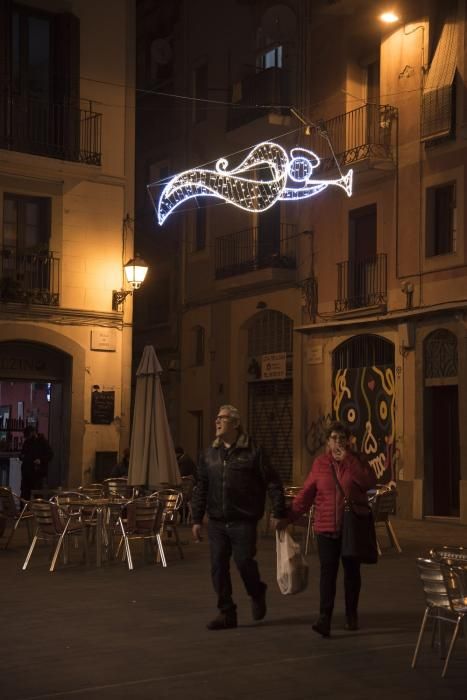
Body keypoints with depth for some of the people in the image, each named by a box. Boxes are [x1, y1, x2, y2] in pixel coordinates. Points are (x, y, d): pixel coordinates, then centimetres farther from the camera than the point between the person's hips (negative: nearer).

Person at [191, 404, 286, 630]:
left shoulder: (252, 452, -4)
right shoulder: (208, 454, 10)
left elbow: (273, 483, -3)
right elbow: (201, 489, 12)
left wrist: (279, 513, -6)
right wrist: (197, 519, 9)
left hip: (243, 521, -4)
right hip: (216, 522, 4)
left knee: (244, 562, -4)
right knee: (218, 567, 3)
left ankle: (257, 594, 28)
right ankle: (226, 613, 15)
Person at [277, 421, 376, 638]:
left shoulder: (356, 461, 2)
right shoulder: (320, 464, 3)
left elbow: (370, 482, -15)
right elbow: (306, 493, 4)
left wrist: (347, 460, -18)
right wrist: (289, 517, -2)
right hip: (326, 528, 0)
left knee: (351, 571, 11)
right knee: (327, 572, -9)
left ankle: (351, 616, 26)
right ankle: (324, 620, -14)